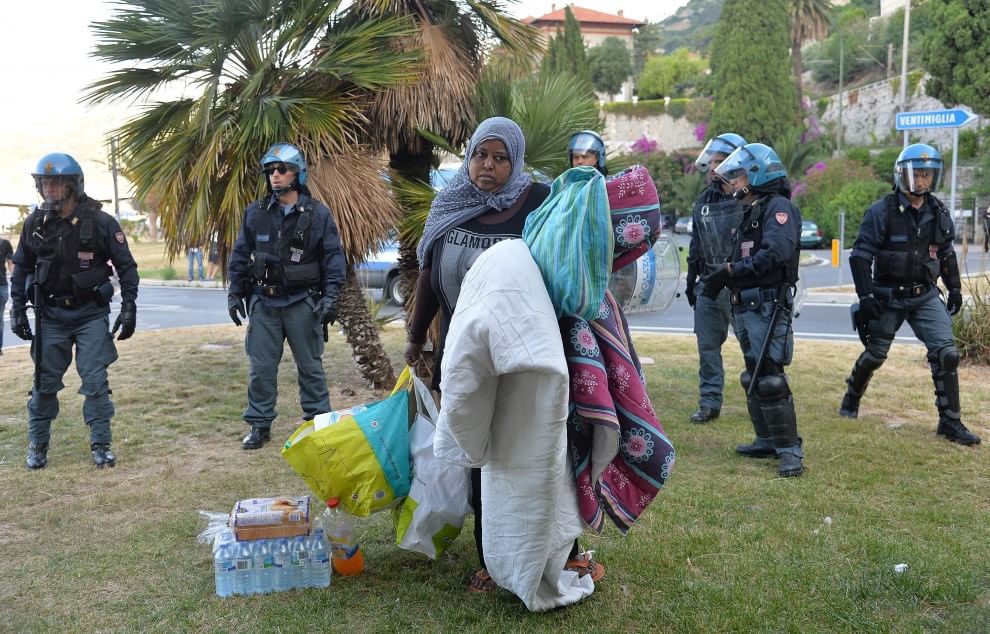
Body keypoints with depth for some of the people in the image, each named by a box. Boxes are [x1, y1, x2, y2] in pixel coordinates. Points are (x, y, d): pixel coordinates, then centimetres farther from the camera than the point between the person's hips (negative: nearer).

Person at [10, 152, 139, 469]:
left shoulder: (100, 222, -10)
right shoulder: (35, 223, -1)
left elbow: (126, 266, -4)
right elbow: (21, 268, 9)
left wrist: (129, 307, -10)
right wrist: (17, 309, 5)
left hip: (91, 314, -3)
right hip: (50, 314, 3)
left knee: (95, 380, -3)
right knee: (44, 381, 8)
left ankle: (100, 445, 7)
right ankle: (37, 445, 22)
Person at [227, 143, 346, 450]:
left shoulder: (318, 214, -3)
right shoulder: (255, 213, 5)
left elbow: (334, 257, -2)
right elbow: (240, 256, 10)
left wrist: (330, 297, -9)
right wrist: (234, 294, 6)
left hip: (302, 303, -2)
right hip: (263, 301, 2)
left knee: (310, 366, 8)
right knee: (261, 367, 5)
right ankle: (259, 425, 16)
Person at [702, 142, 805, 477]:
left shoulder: (778, 207, -9)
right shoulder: (751, 211, 20)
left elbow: (777, 253, -24)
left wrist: (731, 269, -19)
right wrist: (719, 278, -2)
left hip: (767, 307, -10)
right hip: (744, 306, 10)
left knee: (769, 379, -12)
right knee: (753, 378, 14)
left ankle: (790, 450, -6)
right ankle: (767, 440, 24)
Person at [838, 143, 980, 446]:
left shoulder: (938, 212, 4)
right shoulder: (882, 211, -13)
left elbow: (947, 253, 18)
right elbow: (860, 255, -13)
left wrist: (955, 289, 17)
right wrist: (866, 296, -17)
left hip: (926, 296, 4)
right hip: (888, 297, -4)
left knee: (947, 353, -7)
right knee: (875, 354, 8)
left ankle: (950, 422, 2)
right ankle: (851, 398, 36)